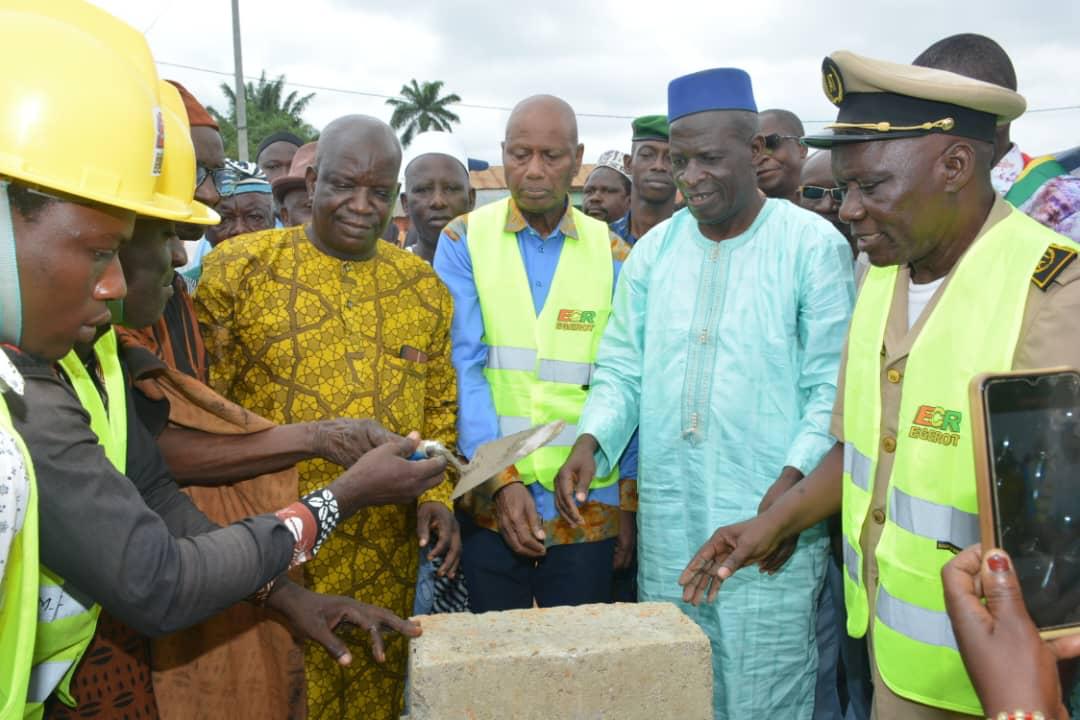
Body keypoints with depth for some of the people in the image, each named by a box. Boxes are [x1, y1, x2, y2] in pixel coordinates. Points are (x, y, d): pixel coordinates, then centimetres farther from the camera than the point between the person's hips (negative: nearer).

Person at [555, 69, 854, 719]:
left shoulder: (814, 245, -5)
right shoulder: (654, 249, 8)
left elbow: (832, 389, -7)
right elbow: (622, 369, 10)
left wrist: (795, 480, -20)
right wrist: (590, 444, -7)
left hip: (770, 526, -4)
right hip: (666, 525, 5)